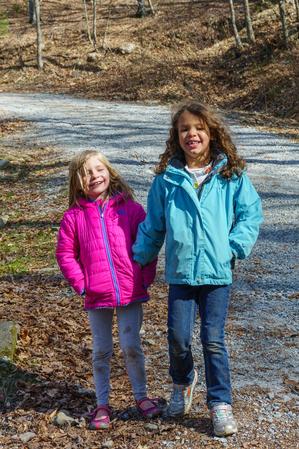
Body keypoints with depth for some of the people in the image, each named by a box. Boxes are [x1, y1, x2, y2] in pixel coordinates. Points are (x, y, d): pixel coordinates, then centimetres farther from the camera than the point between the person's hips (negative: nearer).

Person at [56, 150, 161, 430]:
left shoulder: (130, 208, -2)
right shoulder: (74, 216, -2)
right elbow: (65, 253, 3)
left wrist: (146, 278, -4)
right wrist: (80, 283, -5)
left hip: (131, 291, -1)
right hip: (97, 296, 1)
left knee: (131, 346, 3)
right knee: (101, 351, 11)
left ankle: (141, 396, 22)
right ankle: (102, 404, 22)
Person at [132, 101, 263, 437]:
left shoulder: (231, 174, -1)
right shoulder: (166, 177, 1)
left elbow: (251, 213, 5)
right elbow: (153, 224, 10)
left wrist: (236, 246, -7)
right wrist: (139, 258, 9)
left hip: (217, 271, -1)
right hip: (180, 271, 1)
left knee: (213, 340, 0)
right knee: (178, 338, 6)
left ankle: (220, 403, 15)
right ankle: (183, 383, 36)